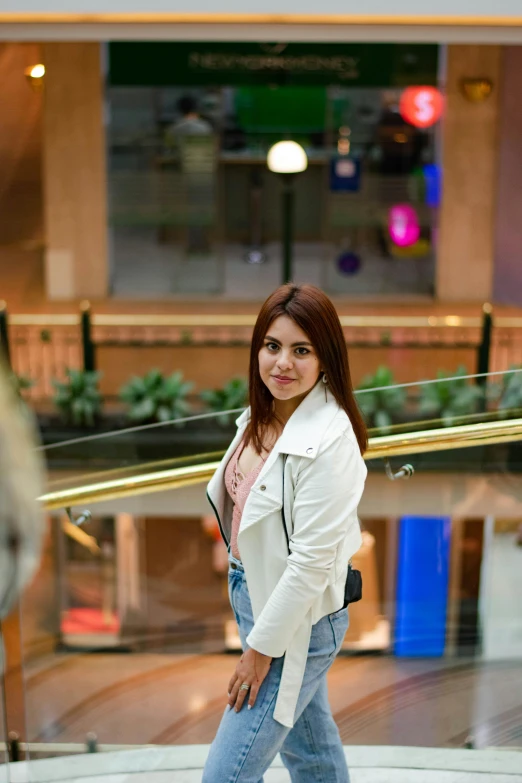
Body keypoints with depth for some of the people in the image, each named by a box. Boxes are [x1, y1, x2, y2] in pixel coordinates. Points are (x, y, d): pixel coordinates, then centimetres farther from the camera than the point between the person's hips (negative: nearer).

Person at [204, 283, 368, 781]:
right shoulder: (260, 417, -1)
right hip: (252, 592, 8)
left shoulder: (329, 442, -26)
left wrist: (261, 647, -17)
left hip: (299, 621, -8)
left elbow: (311, 562, -24)